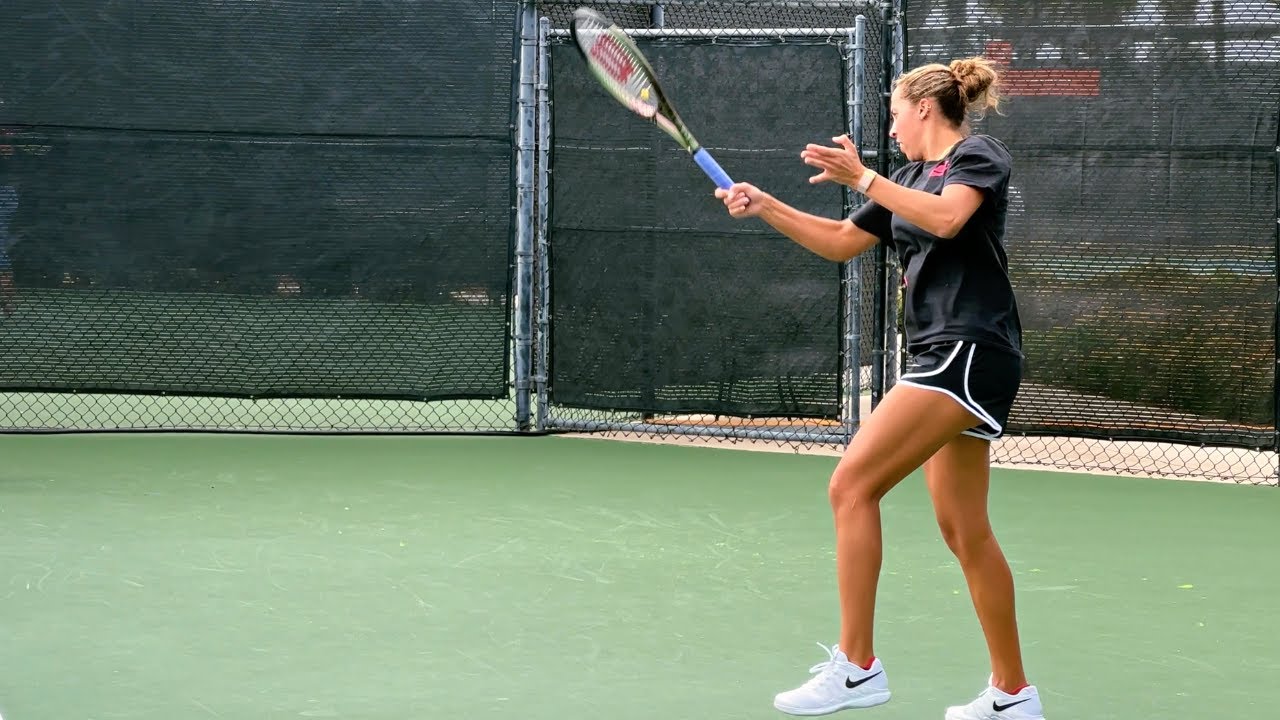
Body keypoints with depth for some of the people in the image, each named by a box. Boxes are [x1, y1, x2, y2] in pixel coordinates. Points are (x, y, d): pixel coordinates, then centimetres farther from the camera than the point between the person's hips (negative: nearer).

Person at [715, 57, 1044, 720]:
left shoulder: (978, 156, -2)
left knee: (851, 485, -16)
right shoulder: (911, 178, 22)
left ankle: (856, 665, -15)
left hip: (969, 351, -9)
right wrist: (764, 206, 16)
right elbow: (840, 242, 26)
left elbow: (946, 217, -22)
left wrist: (863, 178, -20)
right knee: (964, 533, 8)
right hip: (941, 358, 9)